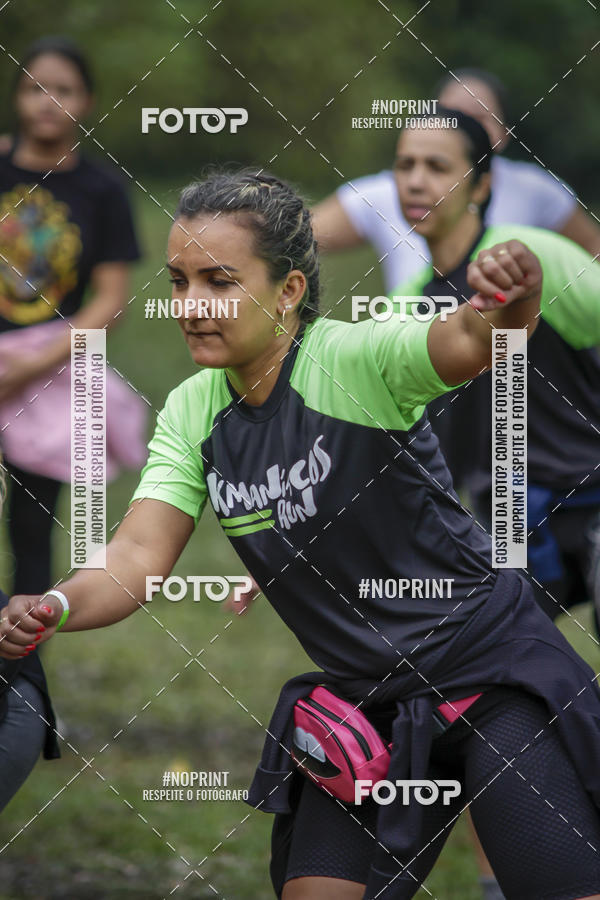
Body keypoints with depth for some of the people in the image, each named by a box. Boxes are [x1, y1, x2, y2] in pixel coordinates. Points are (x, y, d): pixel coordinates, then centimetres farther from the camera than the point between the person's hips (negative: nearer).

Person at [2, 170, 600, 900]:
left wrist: (508, 302, -61)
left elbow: (469, 342, -38)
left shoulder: (353, 358, -19)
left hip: (491, 671, -6)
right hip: (362, 698, 6)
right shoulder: (191, 414, -1)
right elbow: (138, 558, -8)